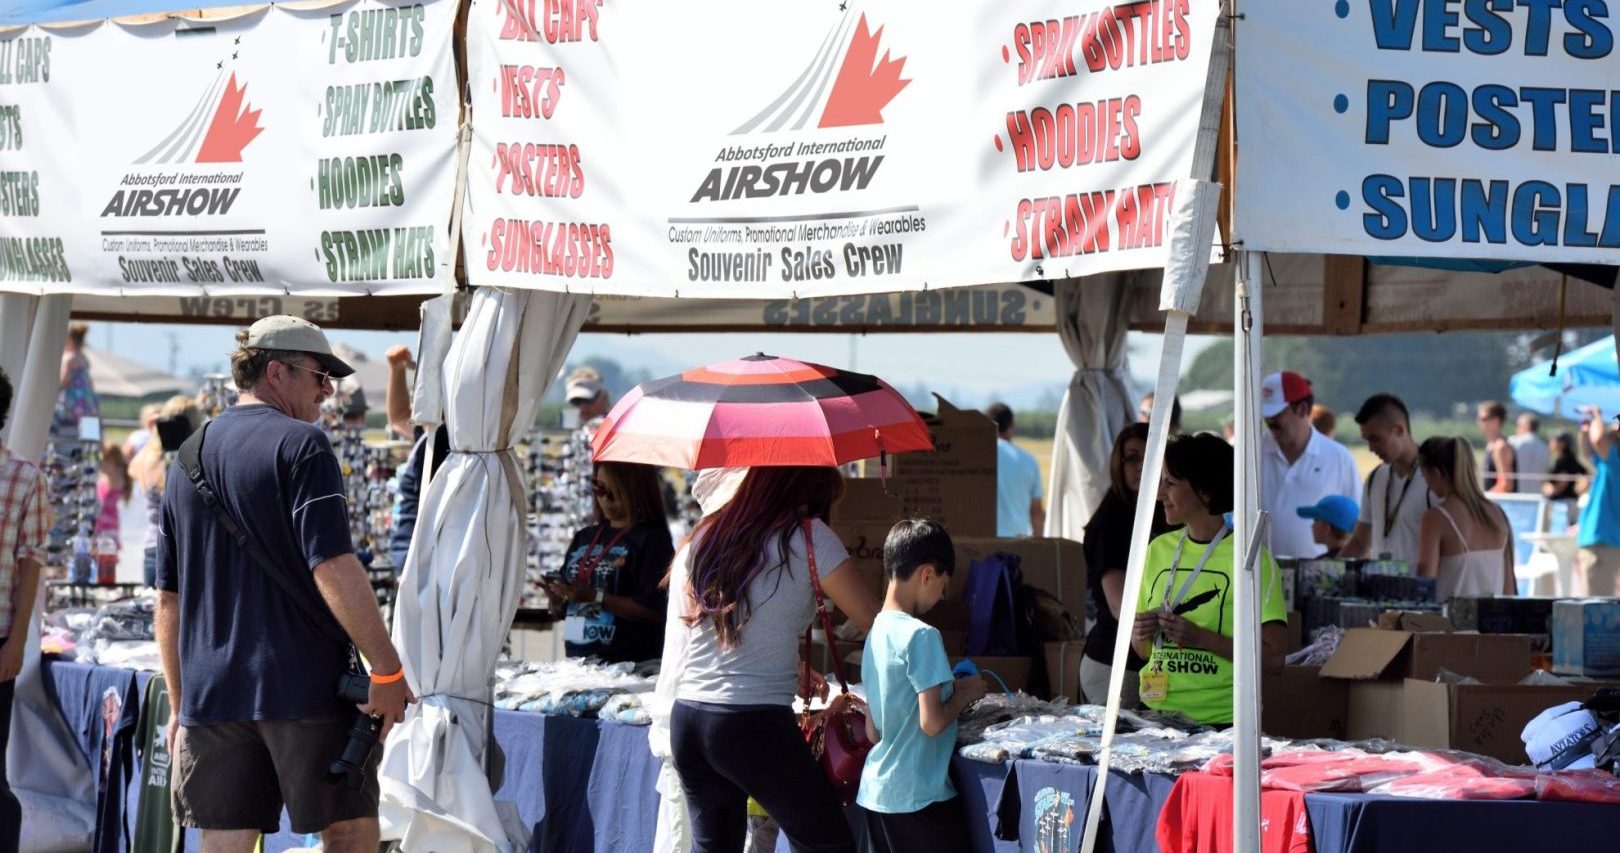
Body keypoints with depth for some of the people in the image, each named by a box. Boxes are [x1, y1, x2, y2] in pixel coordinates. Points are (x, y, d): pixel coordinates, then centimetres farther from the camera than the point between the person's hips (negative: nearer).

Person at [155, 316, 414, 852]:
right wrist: (388, 672, -13)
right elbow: (334, 570, -17)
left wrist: (178, 704, 23)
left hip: (211, 697, 6)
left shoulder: (187, 460, 15)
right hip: (304, 688, -6)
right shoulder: (299, 445, -6)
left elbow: (168, 599, 17)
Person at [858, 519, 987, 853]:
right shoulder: (922, 636, -16)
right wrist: (963, 695, -2)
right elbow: (932, 722, -21)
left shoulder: (875, 634, 9)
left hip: (876, 792, 8)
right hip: (920, 797, -8)